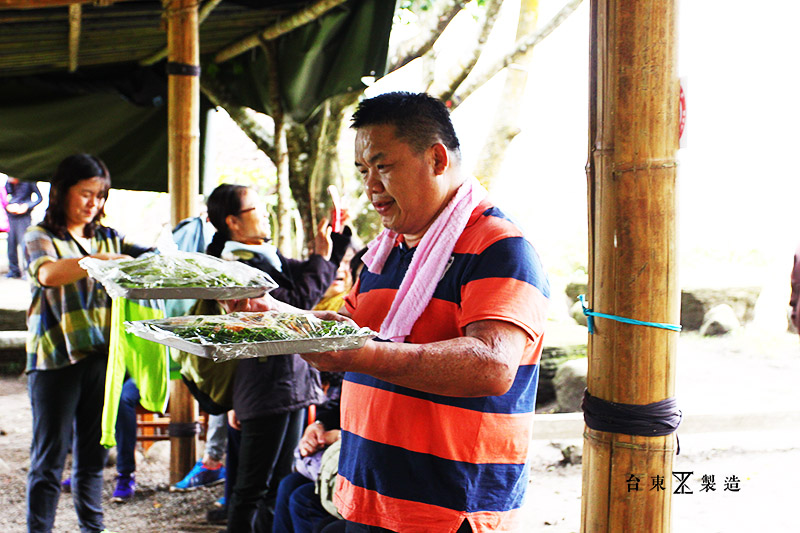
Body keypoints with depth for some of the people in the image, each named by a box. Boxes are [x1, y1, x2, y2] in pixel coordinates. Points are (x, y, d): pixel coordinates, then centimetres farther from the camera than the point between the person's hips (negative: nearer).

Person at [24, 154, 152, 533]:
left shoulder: (107, 238, 13)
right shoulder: (40, 237, -1)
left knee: (93, 454, 13)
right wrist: (101, 260, -33)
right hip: (55, 359, -4)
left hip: (100, 357, 5)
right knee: (50, 457, 1)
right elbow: (48, 274, -22)